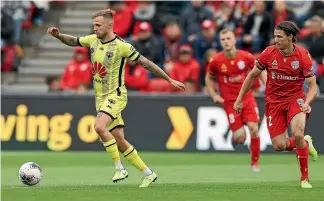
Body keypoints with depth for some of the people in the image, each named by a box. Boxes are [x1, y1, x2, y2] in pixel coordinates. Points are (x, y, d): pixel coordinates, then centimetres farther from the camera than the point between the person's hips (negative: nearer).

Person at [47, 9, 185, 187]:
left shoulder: (121, 46, -15)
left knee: (99, 126, -29)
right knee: (119, 141, 5)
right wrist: (58, 35, -1)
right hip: (100, 98, 7)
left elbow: (145, 63, -10)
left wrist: (170, 80, -6)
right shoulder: (93, 40, 4)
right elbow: (73, 41, 20)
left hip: (115, 96, -7)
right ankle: (148, 173, 16)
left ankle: (119, 168, -18)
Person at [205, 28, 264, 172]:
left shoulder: (246, 57, -7)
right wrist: (214, 95, -1)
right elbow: (208, 78, 10)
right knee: (240, 137, -9)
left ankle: (255, 162, 8)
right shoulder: (216, 61, -8)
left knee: (254, 129, -12)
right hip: (230, 102, -1)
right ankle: (234, 138, 31)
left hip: (247, 98, 1)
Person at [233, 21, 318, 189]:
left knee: (298, 134, -27)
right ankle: (306, 143, 28)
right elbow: (252, 75, 4)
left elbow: (312, 86, -12)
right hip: (274, 101, 2)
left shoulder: (303, 56, -14)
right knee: (279, 146, -8)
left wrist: (306, 102, -31)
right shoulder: (269, 53, -9)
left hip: (295, 98, -2)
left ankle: (305, 177, -9)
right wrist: (239, 99, 5)